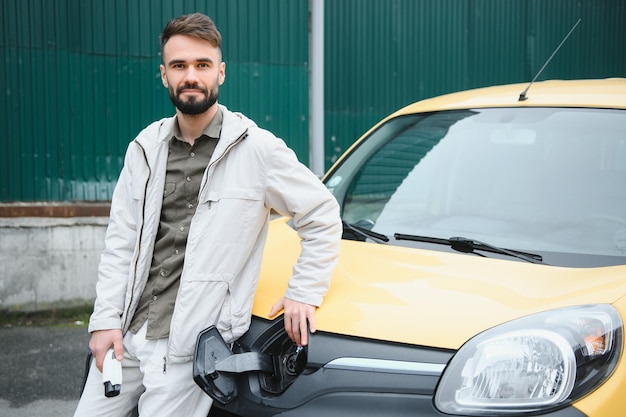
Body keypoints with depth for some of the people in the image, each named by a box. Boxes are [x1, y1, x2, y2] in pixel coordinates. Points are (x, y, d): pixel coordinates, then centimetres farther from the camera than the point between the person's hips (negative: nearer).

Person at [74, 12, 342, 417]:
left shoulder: (257, 149, -7)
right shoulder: (146, 148, 8)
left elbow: (323, 216, 0)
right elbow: (121, 242, 8)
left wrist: (303, 293, -3)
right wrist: (105, 319, 1)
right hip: (127, 332, 5)